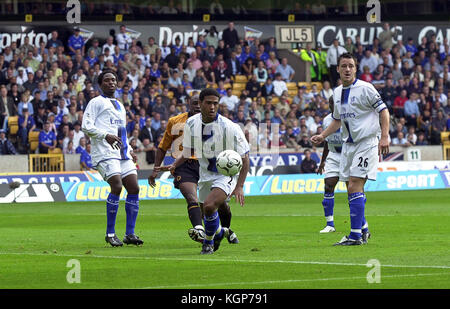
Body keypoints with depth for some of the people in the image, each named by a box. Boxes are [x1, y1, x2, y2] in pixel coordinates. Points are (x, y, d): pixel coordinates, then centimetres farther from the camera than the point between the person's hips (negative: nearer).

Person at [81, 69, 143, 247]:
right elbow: (86, 126, -7)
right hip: (105, 153, -8)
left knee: (134, 188, -3)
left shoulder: (120, 106, 27)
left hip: (122, 153, 8)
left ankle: (130, 234, 3)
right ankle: (110, 234, -10)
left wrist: (130, 150, 18)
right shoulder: (96, 102, 4)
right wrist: (106, 135, -19)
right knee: (117, 187, -20)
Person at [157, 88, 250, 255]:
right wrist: (175, 165, -8)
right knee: (206, 214, 13)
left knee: (209, 206, -28)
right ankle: (218, 232, 49)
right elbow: (188, 152, 11)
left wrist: (239, 187, -22)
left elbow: (244, 159, -15)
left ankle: (209, 241, -2)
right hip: (205, 174, 6)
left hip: (227, 174, -6)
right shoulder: (191, 124, -7)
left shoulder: (229, 128, -22)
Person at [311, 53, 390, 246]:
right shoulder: (337, 92, 12)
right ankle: (363, 229, 23)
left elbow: (383, 110, -7)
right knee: (351, 190, 8)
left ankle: (356, 235, -17)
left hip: (367, 143, -7)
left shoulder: (365, 89, -9)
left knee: (355, 187, -16)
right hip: (348, 144, 7)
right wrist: (323, 136, 12)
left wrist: (384, 137, -17)